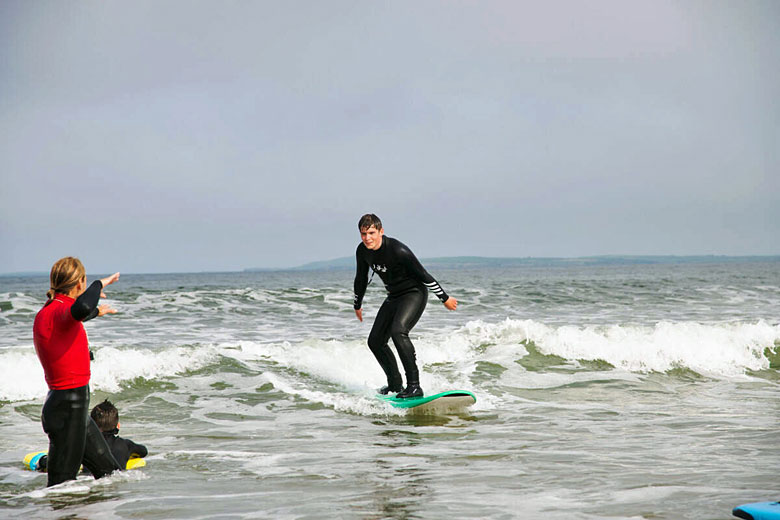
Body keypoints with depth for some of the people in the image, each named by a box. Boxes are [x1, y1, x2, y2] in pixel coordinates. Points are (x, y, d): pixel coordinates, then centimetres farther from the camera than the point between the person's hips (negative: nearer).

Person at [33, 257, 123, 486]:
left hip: (76, 407, 10)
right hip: (66, 409, -10)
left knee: (111, 473, 18)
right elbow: (81, 309, -44)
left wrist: (95, 311, 54)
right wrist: (99, 284, -25)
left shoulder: (48, 313, 12)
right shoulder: (58, 312, -19)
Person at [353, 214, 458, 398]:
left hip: (414, 293, -8)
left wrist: (445, 298, -11)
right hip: (394, 297, 8)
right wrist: (357, 306, 24)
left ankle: (414, 385, -29)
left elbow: (423, 275, -19)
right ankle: (395, 385, 23)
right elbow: (361, 279, 13)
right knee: (375, 341, 6)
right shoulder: (363, 251, -5)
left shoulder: (397, 250, -27)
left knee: (398, 331, -31)